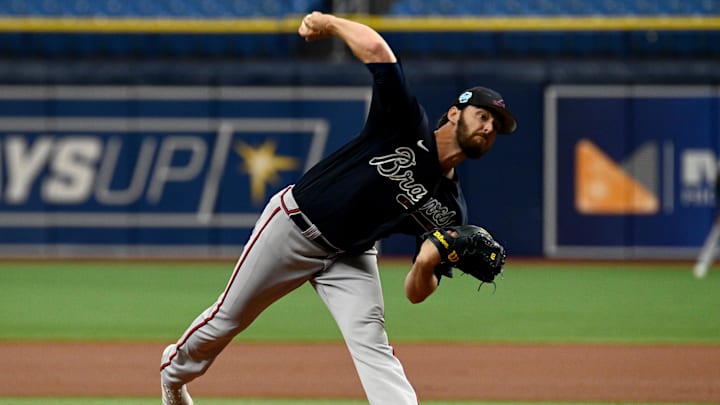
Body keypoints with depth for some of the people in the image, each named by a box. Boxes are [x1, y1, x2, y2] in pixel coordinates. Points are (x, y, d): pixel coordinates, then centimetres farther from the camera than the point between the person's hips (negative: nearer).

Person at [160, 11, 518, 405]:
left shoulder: (450, 209, -5)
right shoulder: (408, 126, -18)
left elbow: (416, 293, -5)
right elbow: (375, 49, -28)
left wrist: (427, 265, -28)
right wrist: (331, 24, -15)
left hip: (351, 257, 3)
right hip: (293, 224, -3)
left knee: (371, 342, -19)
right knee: (229, 317, 12)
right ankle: (176, 368, 41)